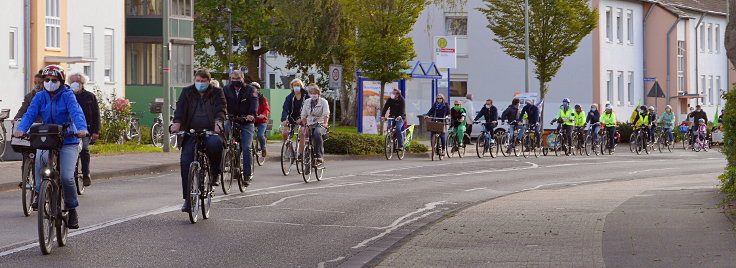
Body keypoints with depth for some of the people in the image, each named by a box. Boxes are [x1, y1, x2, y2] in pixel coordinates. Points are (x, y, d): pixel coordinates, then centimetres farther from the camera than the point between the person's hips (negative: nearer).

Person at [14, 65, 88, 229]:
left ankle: (72, 209, 6)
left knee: (66, 177, -16)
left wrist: (82, 129, -38)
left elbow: (76, 113, -18)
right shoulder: (40, 97, 6)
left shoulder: (67, 96, -3)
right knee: (40, 157, -32)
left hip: (68, 142, -2)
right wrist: (21, 129, -26)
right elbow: (30, 114, -6)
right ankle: (39, 193, -14)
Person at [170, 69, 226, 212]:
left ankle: (214, 171, -7)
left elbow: (220, 109, -8)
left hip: (210, 132, -2)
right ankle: (187, 198, -8)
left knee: (214, 144, -37)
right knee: (186, 161, -14)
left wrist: (218, 123, -29)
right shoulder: (187, 92, 13)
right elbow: (180, 107, -2)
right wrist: (177, 123, -21)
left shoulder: (217, 93, 7)